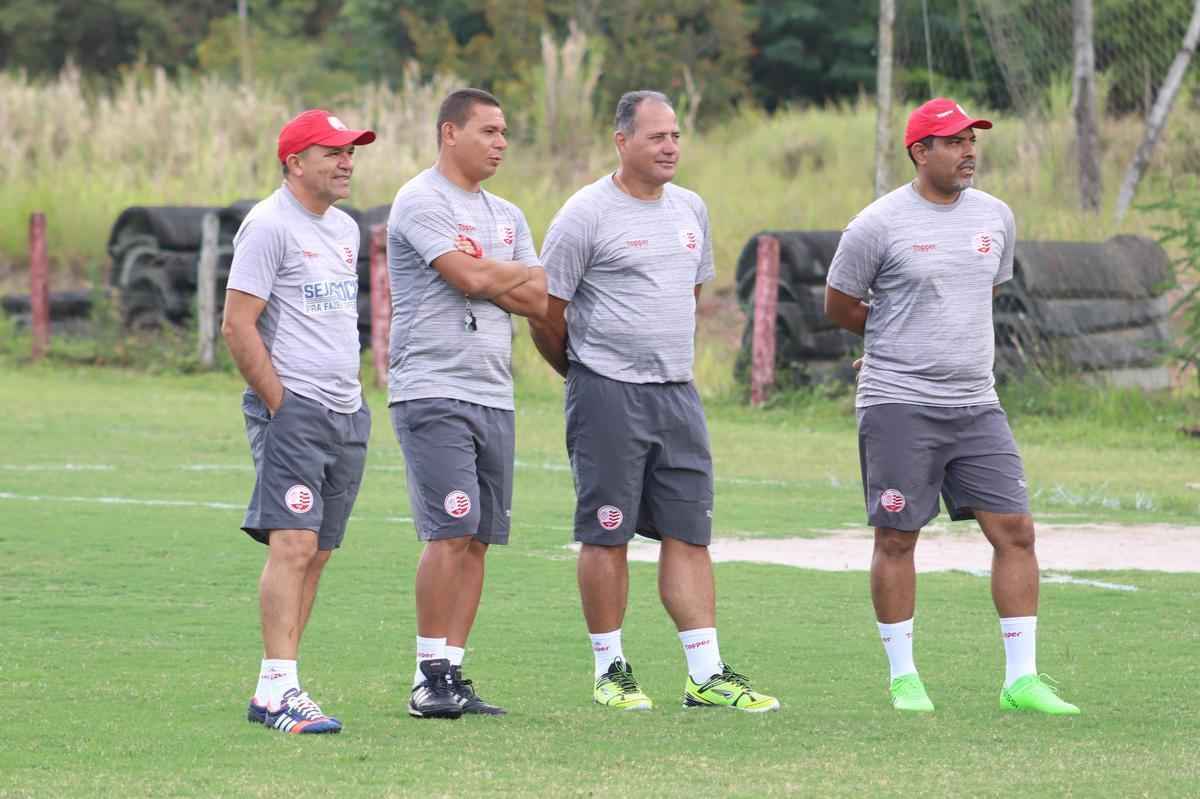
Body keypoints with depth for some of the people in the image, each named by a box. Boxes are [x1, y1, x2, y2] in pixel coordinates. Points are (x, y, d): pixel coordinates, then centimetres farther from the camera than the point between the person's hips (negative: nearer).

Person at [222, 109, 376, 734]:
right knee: (293, 544, -17)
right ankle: (279, 689, -21)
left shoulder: (345, 229, 18)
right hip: (294, 409, -8)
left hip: (347, 414, 8)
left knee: (317, 553, 6)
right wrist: (279, 402, -15)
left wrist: (350, 398, 16)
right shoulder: (269, 225, -9)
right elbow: (238, 324, -13)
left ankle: (274, 689, 10)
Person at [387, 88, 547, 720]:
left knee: (478, 539, 4)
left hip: (493, 396, 8)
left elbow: (537, 301, 8)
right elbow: (471, 277, -17)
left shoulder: (506, 216, 19)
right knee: (451, 532, -14)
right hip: (433, 391, -8)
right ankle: (430, 678, -11)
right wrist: (524, 273, 1)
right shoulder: (421, 202, -5)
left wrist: (486, 280, -8)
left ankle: (451, 675, 7)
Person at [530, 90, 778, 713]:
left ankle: (707, 675, 4)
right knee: (607, 537, 0)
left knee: (689, 534, 4)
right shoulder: (587, 214, -9)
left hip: (677, 392, 6)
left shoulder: (690, 209, 12)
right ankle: (610, 670, 9)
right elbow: (546, 310, -5)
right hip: (608, 397, -6)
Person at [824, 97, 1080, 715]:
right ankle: (903, 677, 11)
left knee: (1015, 531, -2)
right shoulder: (880, 224, -7)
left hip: (976, 405, 5)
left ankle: (1021, 680, 3)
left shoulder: (995, 217, 10)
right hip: (899, 407, -5)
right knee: (896, 540, 0)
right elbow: (839, 306, 3)